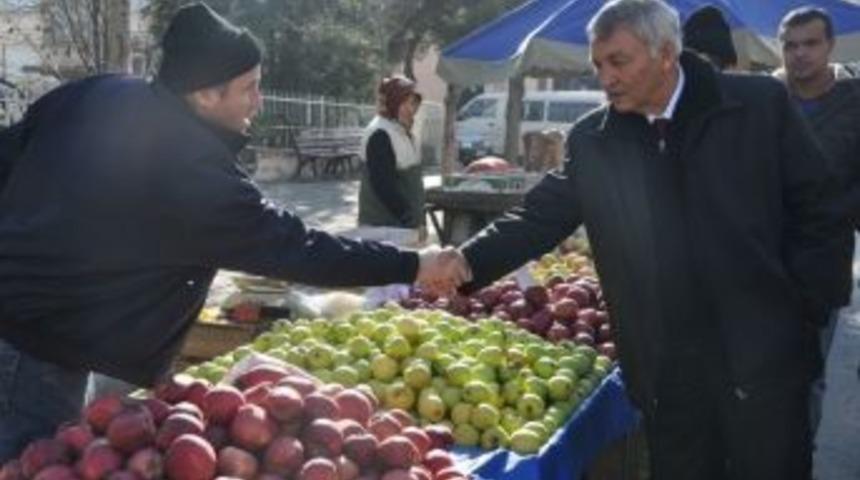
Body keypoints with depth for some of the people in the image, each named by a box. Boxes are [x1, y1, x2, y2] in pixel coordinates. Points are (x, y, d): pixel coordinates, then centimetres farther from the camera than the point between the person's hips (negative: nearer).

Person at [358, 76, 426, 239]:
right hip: (384, 225, -9)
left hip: (404, 222, 9)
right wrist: (412, 222, -20)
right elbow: (383, 186, -20)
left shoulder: (402, 132, 14)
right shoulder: (380, 135, -16)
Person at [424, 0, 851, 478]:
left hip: (762, 356, -2)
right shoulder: (591, 140, 2)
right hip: (664, 371, 2)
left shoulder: (761, 104, -4)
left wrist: (805, 309, -4)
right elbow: (541, 216, 1)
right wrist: (469, 262, -14)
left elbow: (818, 210, -1)